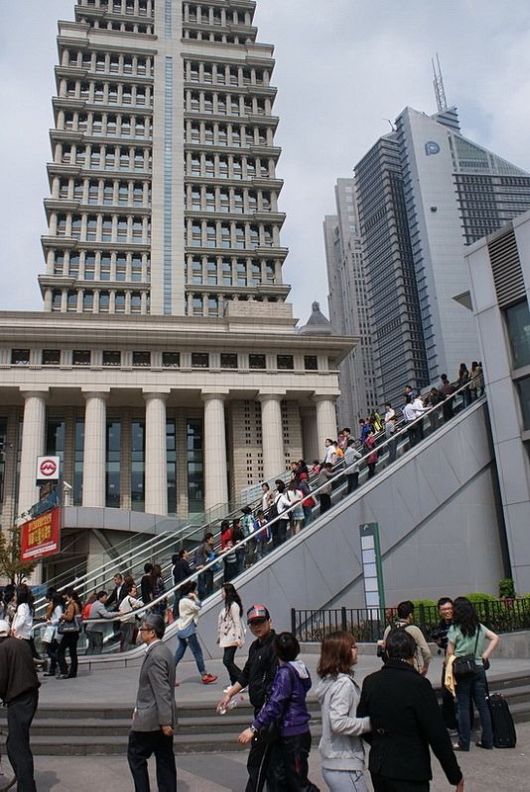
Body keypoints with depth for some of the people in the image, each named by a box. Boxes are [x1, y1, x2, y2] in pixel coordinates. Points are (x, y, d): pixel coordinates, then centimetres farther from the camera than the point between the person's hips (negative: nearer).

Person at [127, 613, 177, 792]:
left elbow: (162, 691, -24)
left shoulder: (155, 656, -22)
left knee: (135, 755, 7)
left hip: (151, 719, -9)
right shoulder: (162, 650, 9)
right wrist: (140, 708, 18)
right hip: (163, 719, 9)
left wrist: (165, 722, -22)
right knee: (165, 760, 13)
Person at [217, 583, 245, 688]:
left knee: (227, 661, -13)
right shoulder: (227, 605, 16)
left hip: (232, 637, -10)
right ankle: (234, 684, 16)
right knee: (228, 661, 10)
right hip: (226, 637, 10)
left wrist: (238, 638, -22)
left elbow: (237, 622, -18)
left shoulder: (233, 605, -13)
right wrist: (220, 637, 20)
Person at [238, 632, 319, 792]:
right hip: (300, 731, 9)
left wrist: (254, 727, -24)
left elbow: (275, 704, -26)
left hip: (293, 735, -9)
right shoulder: (300, 668, 4)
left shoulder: (285, 672, -20)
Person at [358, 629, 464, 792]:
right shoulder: (418, 684, -18)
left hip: (378, 767, 6)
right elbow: (437, 734, -15)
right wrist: (455, 775, -5)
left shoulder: (370, 682, 0)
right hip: (409, 772, -6)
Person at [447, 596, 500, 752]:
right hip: (479, 668, 5)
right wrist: (484, 656, 7)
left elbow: (450, 652, -8)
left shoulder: (454, 629, -10)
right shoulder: (479, 627, 5)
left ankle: (464, 743, 8)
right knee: (482, 704, 11)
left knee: (463, 706, 3)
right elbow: (495, 638, 8)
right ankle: (487, 740, 17)